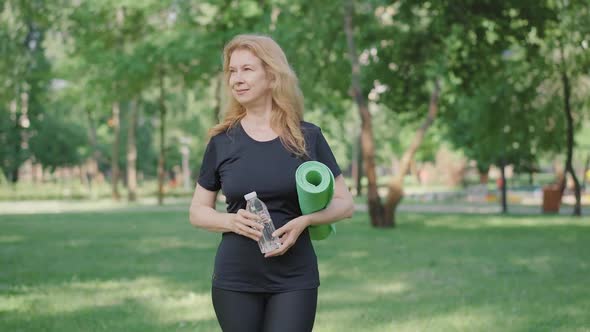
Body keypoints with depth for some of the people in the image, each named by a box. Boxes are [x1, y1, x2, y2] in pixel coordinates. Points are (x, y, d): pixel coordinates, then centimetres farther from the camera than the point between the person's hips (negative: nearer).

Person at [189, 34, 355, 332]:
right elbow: (198, 212, 10)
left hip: (294, 280, -1)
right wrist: (231, 221, -12)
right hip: (235, 280, 1)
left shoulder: (307, 137, 1)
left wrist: (304, 221, -15)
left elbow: (345, 203, 4)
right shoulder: (222, 141, 3)